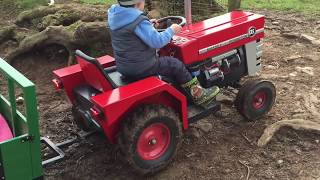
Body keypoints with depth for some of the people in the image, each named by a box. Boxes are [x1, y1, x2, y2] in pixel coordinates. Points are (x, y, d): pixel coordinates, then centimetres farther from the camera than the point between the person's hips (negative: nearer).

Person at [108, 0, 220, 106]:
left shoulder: (114, 13, 2)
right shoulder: (139, 21, -25)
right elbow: (157, 41, -26)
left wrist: (149, 25, 21)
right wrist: (172, 30, -10)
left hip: (123, 65, 9)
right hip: (140, 68, -9)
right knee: (175, 64, 6)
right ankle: (199, 95, 18)